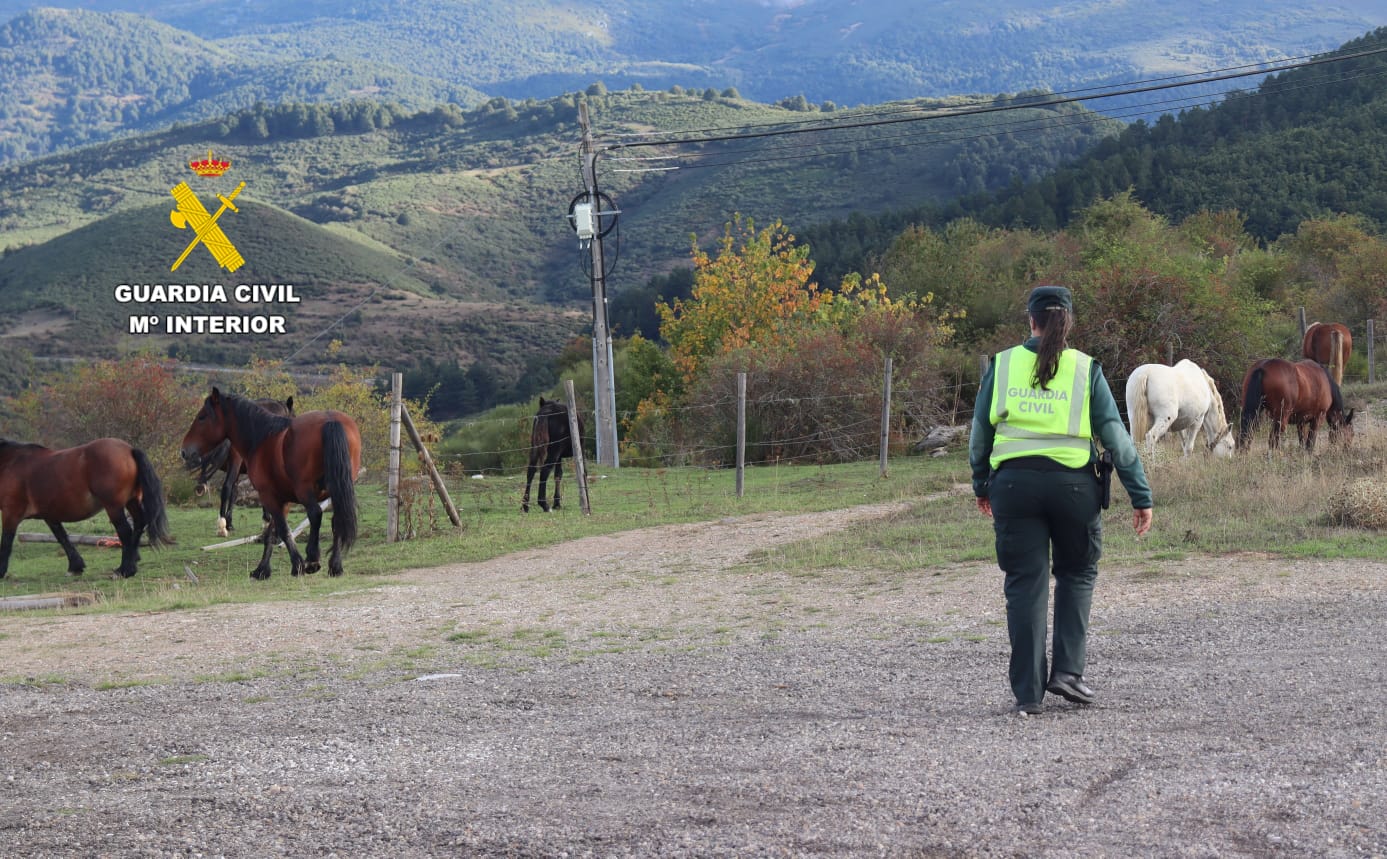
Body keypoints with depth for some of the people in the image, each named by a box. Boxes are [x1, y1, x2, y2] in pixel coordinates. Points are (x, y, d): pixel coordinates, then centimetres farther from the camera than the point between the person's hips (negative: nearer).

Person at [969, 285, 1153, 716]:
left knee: (1025, 584, 5)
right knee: (1076, 575, 18)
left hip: (1014, 483, 1)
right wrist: (1141, 497, 3)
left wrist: (981, 484, 24)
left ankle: (1028, 691, 2)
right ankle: (1067, 671, 6)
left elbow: (980, 431, 11)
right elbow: (1116, 436, 0)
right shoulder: (1086, 370, 2)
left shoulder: (1002, 365, 5)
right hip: (1073, 483, -1)